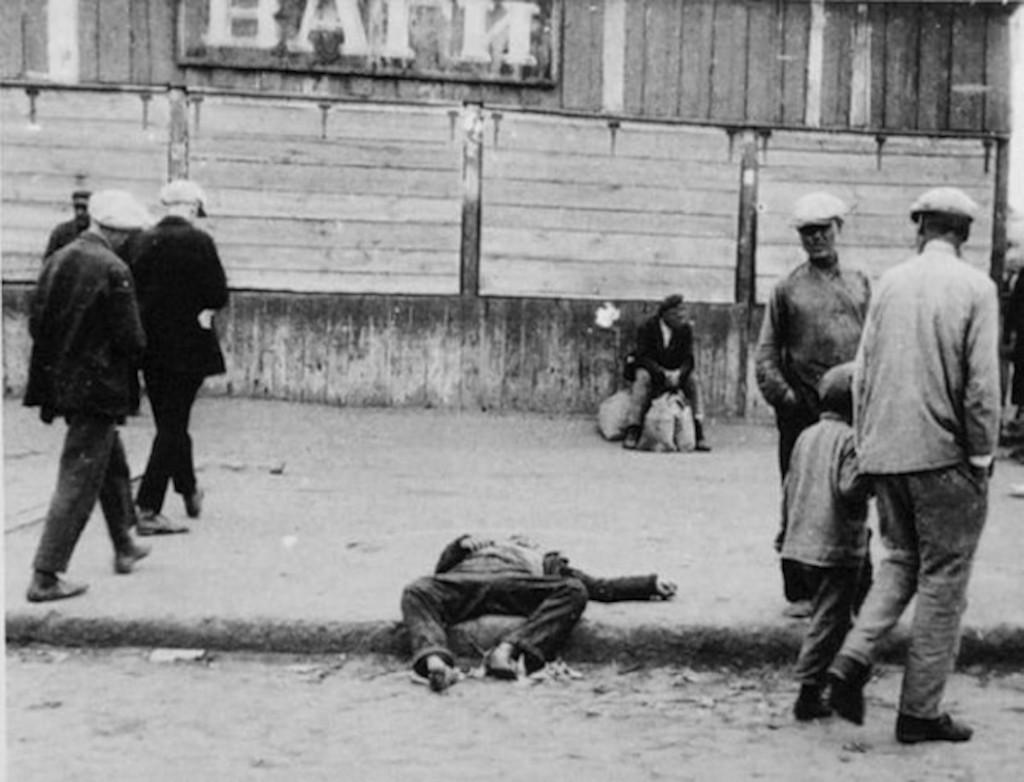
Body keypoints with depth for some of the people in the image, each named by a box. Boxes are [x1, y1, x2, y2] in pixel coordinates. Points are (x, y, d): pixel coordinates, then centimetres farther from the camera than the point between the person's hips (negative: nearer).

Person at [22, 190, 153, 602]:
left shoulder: (57, 260, 3)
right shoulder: (113, 270, -18)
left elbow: (35, 323, 7)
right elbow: (131, 339, -18)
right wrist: (135, 352, 3)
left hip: (59, 379, 8)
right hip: (98, 386, -8)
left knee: (113, 464, 24)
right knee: (79, 481, 0)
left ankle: (124, 548, 39)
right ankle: (45, 576, 3)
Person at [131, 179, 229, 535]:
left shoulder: (142, 241, 2)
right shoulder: (198, 241, -12)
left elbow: (132, 290, 5)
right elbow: (219, 295, -11)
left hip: (150, 344, 6)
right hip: (187, 345, -5)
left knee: (170, 421, 19)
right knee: (173, 424, 0)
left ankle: (189, 492, 36)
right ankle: (147, 509, -4)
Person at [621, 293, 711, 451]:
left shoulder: (686, 329, -7)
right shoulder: (646, 328, -14)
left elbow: (688, 359, -10)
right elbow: (644, 357, -20)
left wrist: (678, 374, -32)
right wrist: (663, 374, -36)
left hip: (675, 372, 3)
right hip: (649, 368, -3)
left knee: (692, 379, -24)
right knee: (643, 377, -35)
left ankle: (699, 433, -27)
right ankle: (632, 433, -39)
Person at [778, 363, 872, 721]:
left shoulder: (806, 436, 12)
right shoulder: (850, 439, -11)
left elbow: (789, 488, 16)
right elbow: (850, 489, -22)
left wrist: (787, 533, 23)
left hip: (800, 545, 7)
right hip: (837, 548, -7)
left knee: (826, 617, 18)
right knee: (829, 621, 0)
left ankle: (813, 690, 21)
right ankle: (809, 693, 0)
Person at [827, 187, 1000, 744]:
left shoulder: (889, 282, 6)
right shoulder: (975, 288, -6)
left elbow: (862, 371, 7)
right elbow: (982, 383, -11)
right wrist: (982, 455, -1)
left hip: (886, 451, 5)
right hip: (944, 455, -4)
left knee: (900, 562, 20)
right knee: (943, 579, 6)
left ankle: (852, 661, 2)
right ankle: (920, 710, 10)